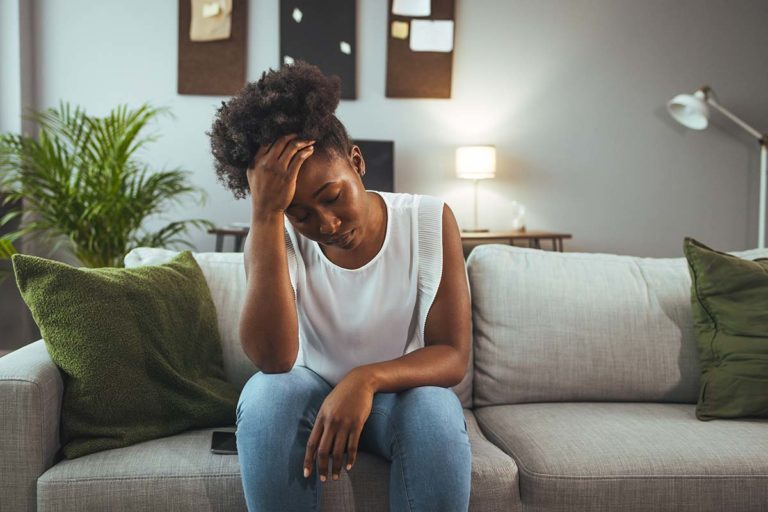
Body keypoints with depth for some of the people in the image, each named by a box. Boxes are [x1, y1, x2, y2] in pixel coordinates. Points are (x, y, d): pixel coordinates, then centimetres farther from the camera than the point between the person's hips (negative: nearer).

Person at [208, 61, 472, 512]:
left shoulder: (430, 221, -13)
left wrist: (366, 379, -36)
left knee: (436, 410, -33)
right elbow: (273, 359, -30)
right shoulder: (276, 237, -13)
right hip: (310, 395, 1)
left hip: (401, 394, 0)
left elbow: (453, 357, -16)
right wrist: (265, 215, -35)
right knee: (268, 393, -31)